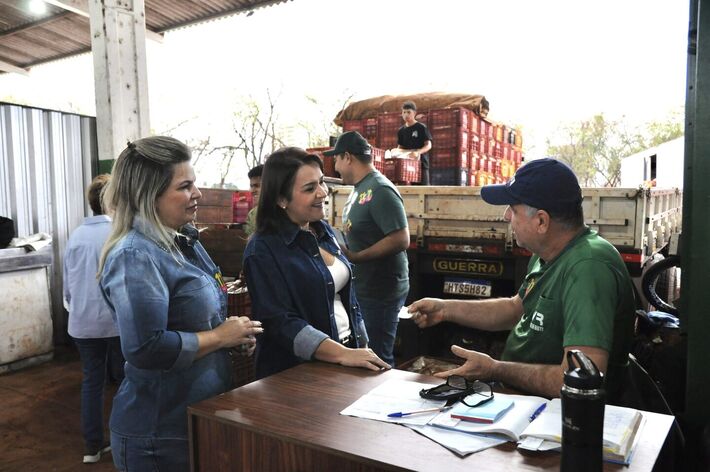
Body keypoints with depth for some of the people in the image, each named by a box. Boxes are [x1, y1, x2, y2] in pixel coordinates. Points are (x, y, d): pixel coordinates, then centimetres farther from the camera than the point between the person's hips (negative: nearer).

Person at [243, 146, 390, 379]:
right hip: (297, 373, -6)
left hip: (349, 350, 7)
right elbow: (281, 323, -22)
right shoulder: (262, 252, -17)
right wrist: (342, 354, -28)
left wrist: (363, 349, 8)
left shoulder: (324, 231, 4)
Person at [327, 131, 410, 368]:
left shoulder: (380, 190, -19)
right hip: (362, 288, 10)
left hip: (380, 291, -10)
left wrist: (355, 257, -23)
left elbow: (400, 240, -26)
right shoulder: (360, 189, 10)